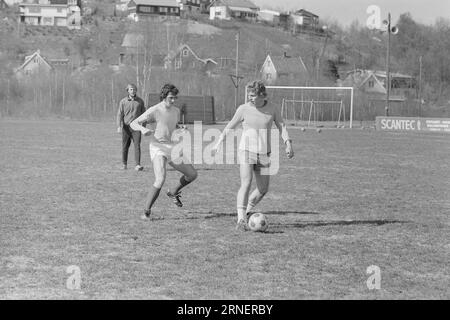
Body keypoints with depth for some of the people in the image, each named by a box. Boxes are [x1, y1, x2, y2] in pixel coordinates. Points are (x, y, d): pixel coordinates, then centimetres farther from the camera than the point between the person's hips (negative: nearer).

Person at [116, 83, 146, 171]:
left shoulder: (140, 101, 6)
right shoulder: (123, 101, 2)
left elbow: (143, 114, 14)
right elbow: (119, 114, -1)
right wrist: (119, 126, -12)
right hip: (126, 126, 0)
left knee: (137, 145, -11)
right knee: (125, 146, 6)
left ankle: (137, 165, -15)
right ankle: (124, 164, 20)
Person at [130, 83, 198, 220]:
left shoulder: (176, 111, 9)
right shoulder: (154, 111, -12)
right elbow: (133, 123, -10)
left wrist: (181, 127, 6)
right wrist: (143, 129, -32)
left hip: (171, 148, 7)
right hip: (157, 148, -7)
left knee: (192, 174, 6)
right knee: (160, 180, -25)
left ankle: (173, 192, 31)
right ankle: (146, 211, -12)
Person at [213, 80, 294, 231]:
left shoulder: (272, 109, 2)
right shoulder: (244, 109, -3)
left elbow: (281, 127, 5)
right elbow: (230, 126, 8)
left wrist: (288, 143, -10)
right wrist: (218, 143, 9)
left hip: (264, 154, 3)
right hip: (246, 151, -3)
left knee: (263, 189, 6)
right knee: (246, 184, -19)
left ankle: (246, 212, 29)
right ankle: (241, 220, -18)